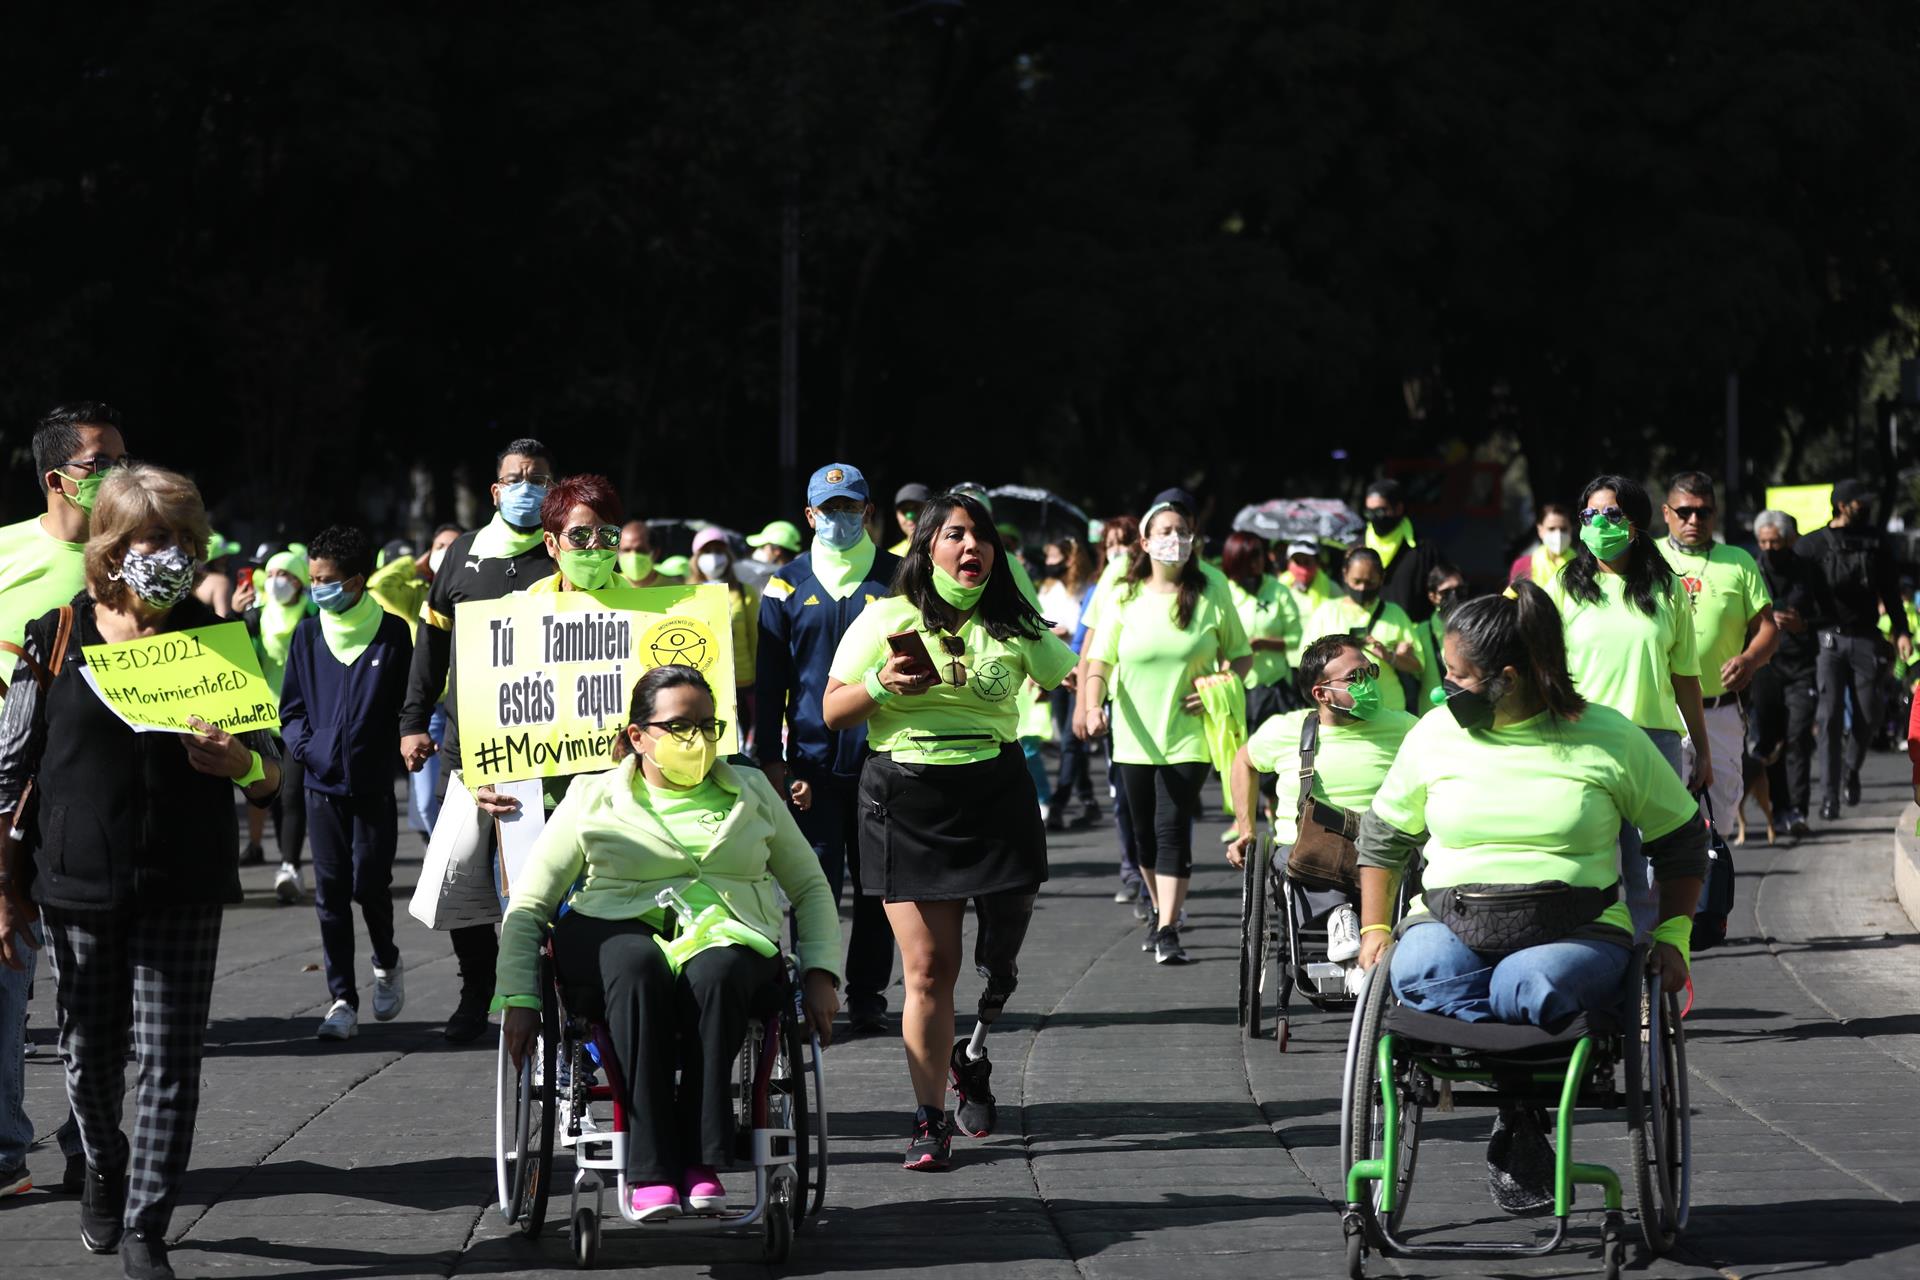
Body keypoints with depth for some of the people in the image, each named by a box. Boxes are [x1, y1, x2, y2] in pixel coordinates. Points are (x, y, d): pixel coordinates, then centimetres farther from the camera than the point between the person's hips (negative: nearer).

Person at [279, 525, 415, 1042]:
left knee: (370, 883, -5)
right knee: (331, 892, 0)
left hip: (373, 783, -2)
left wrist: (399, 748, -8)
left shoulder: (392, 633, 0)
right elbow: (291, 707, 10)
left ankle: (387, 964, 25)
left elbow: (408, 705, 5)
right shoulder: (308, 635, 7)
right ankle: (342, 999, 4)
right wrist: (306, 747, -6)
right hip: (322, 783, 2)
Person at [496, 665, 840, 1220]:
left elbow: (810, 887, 26)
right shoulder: (592, 799, 15)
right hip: (618, 930, -1)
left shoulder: (752, 794, 22)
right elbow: (528, 905, 13)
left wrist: (821, 973, 9)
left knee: (715, 972, -38)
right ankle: (651, 1172, -43)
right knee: (639, 967, -40)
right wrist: (518, 997, 0)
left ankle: (703, 1163, -39)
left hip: (728, 931, 1)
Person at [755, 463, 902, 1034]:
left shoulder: (895, 579, 5)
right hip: (812, 759, 0)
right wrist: (771, 762, -1)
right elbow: (769, 680, 6)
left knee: (876, 885, 5)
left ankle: (867, 997, 14)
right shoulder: (788, 585, 6)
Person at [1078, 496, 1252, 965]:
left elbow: (1241, 657, 10)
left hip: (1188, 737, -2)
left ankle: (1168, 930, -11)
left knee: (1173, 829, -12)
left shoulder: (1211, 601, 0)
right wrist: (1093, 705, -18)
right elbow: (1099, 660, -1)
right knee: (1145, 832, 12)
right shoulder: (1125, 600, 2)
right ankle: (1160, 909, 35)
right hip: (1135, 737, 2)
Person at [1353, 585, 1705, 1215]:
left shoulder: (1607, 737, 3)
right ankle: (1521, 1108, -25)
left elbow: (1681, 835, 14)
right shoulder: (1436, 734, 10)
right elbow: (1382, 833, 23)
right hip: (1450, 925, 2)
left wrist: (1671, 936, 6)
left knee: (1528, 986, -39)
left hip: (1577, 932, -2)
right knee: (1418, 969, -36)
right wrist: (1374, 929, 12)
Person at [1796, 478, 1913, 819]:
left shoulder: (1876, 542, 11)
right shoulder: (1814, 545, 1)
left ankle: (1851, 766, 32)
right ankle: (1829, 794, -5)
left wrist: (1901, 631, 6)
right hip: (1829, 639, -3)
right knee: (1830, 717, -8)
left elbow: (1890, 591, 14)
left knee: (1869, 715, 2)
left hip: (1865, 639, 3)